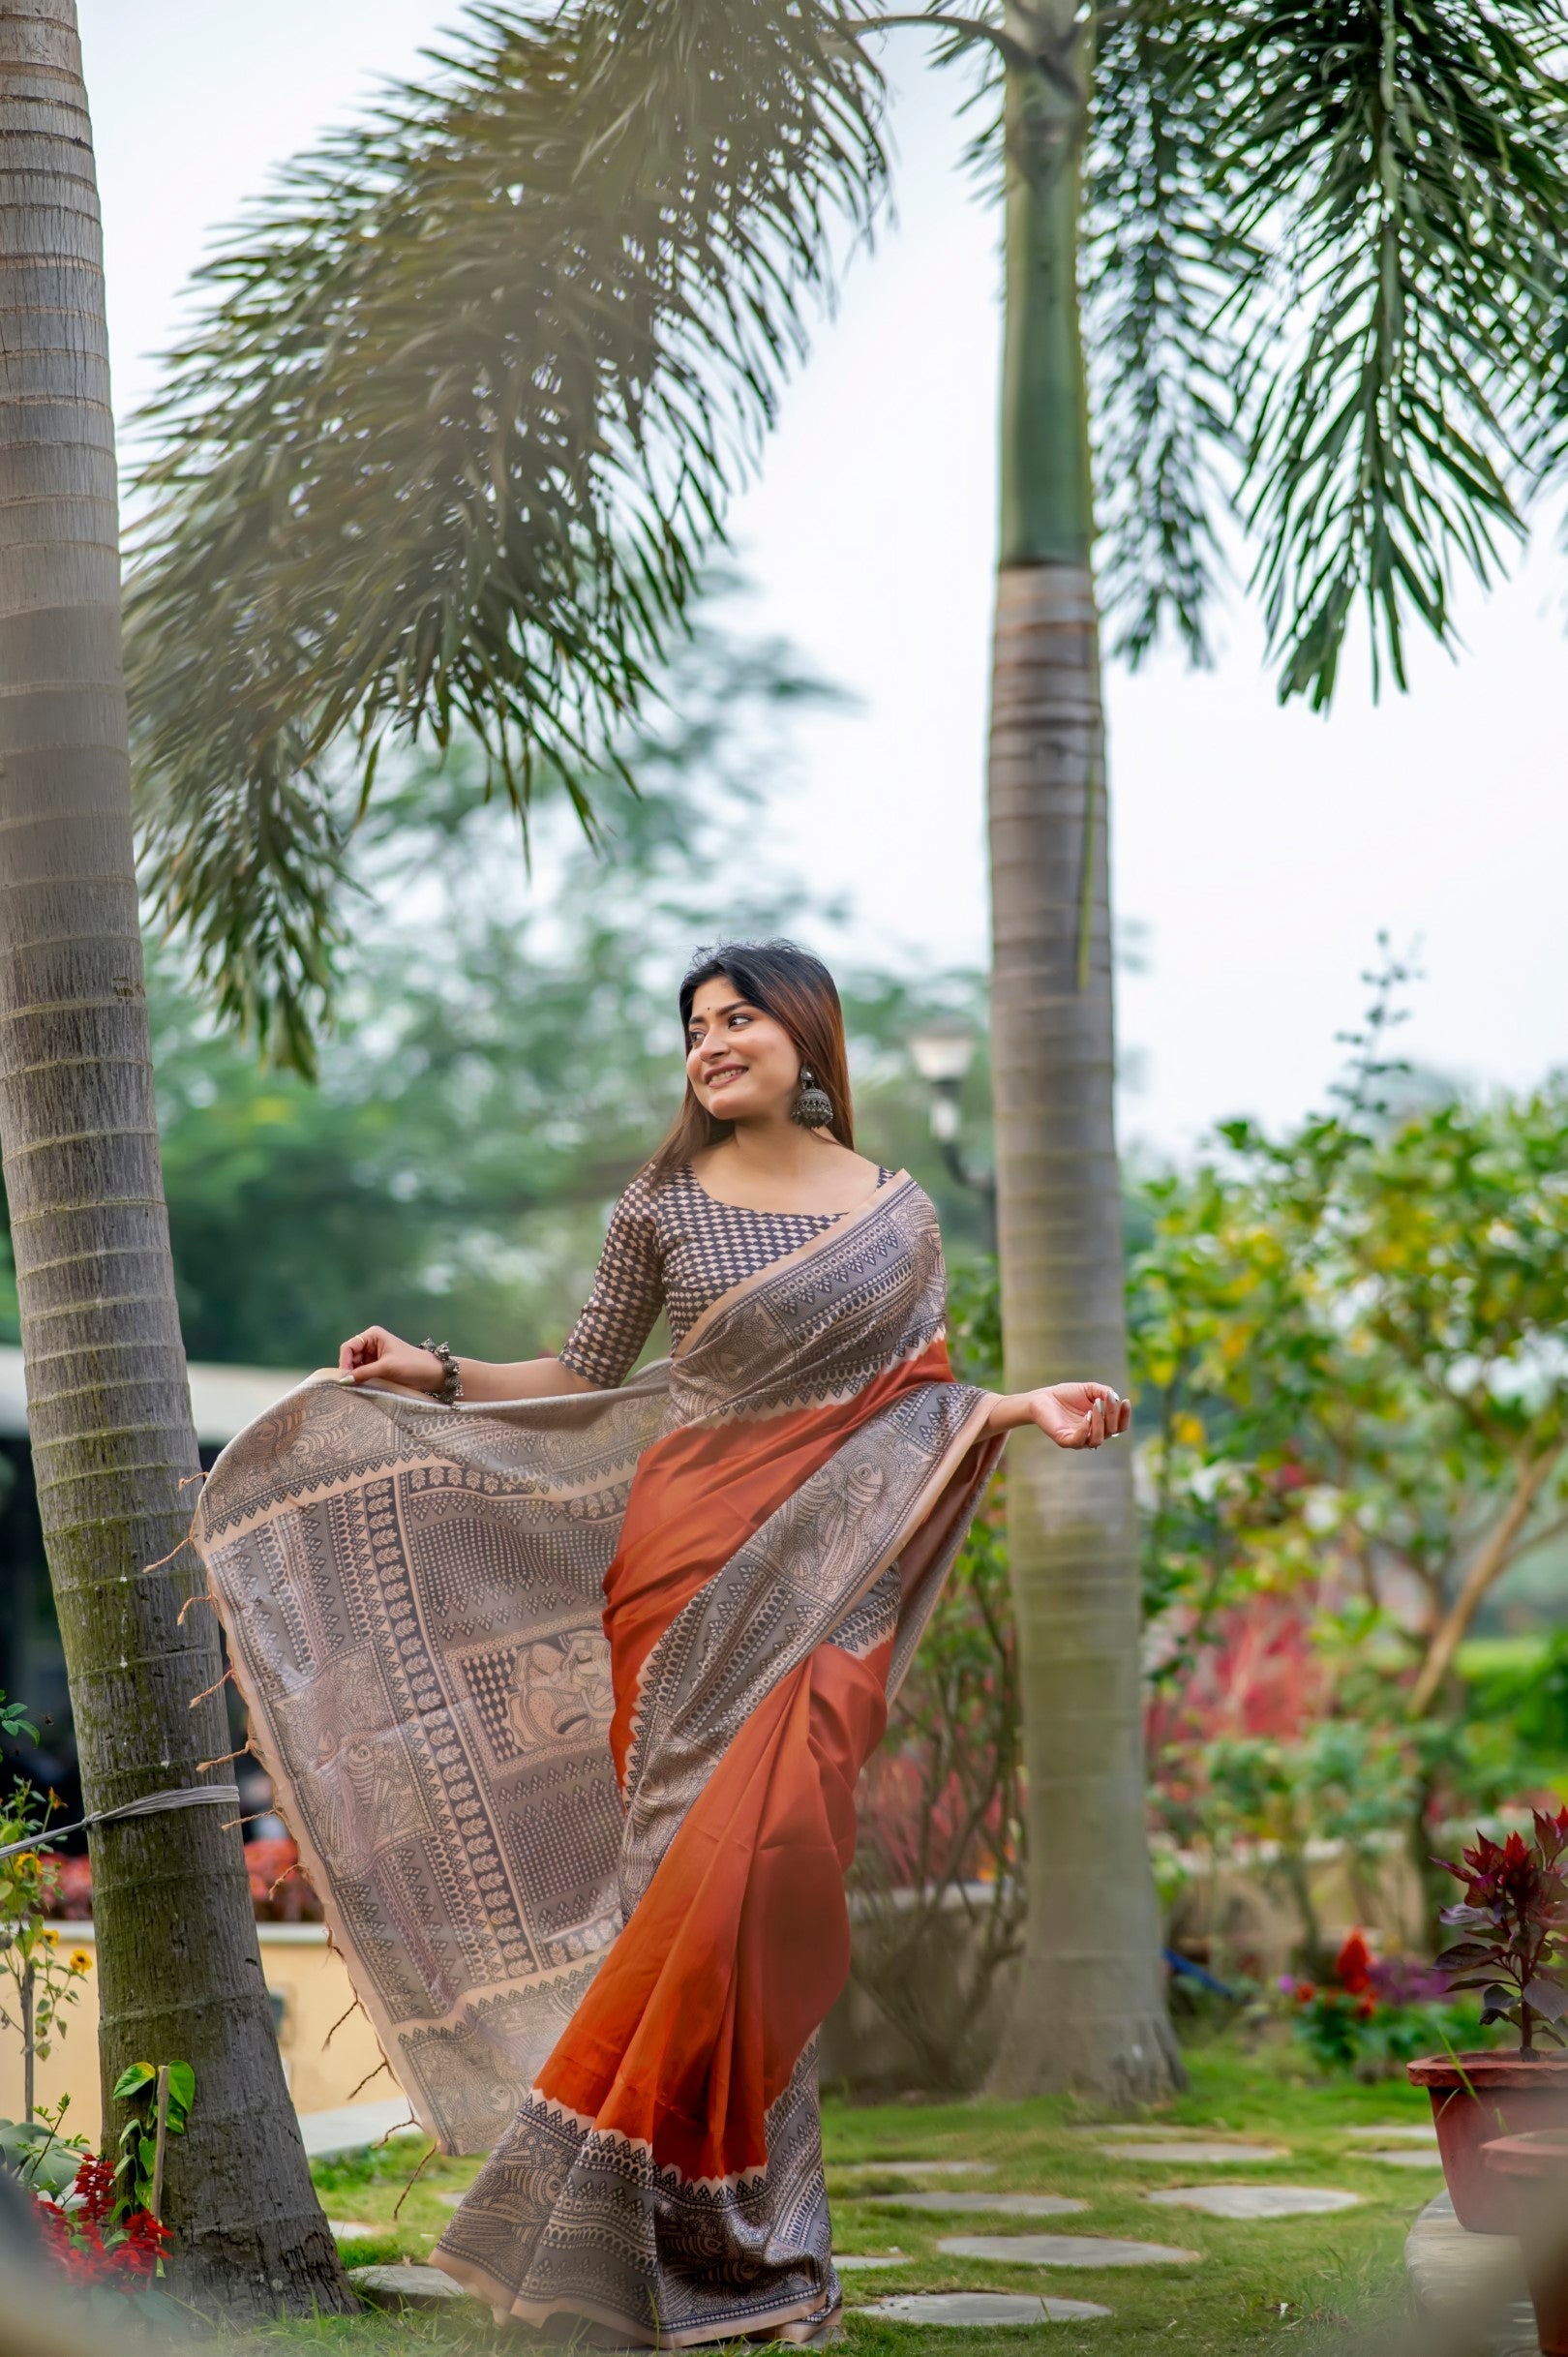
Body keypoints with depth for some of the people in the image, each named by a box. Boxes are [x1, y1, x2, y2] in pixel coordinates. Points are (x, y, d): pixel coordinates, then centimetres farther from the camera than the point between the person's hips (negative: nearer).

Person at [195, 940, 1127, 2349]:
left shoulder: (896, 1217, 7)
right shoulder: (665, 1204, 6)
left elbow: (918, 1410, 13)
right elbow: (587, 1387, 11)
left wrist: (1028, 1411, -4)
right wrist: (438, 1377, 0)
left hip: (822, 1592, 0)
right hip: (683, 1578, 0)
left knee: (763, 1872, -13)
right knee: (694, 1874, -4)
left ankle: (749, 2239, -2)